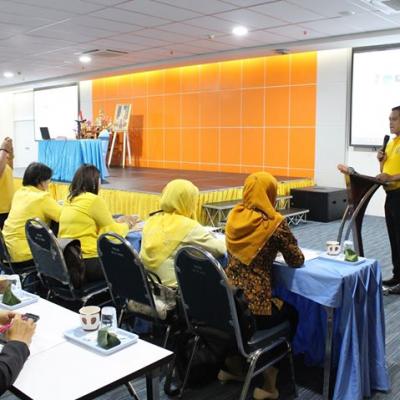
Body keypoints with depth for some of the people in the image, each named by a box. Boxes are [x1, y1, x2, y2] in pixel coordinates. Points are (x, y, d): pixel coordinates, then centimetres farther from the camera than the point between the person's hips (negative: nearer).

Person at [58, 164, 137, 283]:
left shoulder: (69, 200, 10)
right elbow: (113, 232, -3)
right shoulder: (94, 200, -13)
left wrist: (117, 221, 23)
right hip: (87, 263, -8)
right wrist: (126, 225, 16)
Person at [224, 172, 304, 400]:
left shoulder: (234, 216, 4)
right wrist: (283, 247, 17)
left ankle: (231, 365, 40)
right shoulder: (275, 223, -13)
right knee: (291, 313, 26)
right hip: (253, 309, -6)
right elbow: (297, 261, -1)